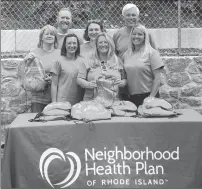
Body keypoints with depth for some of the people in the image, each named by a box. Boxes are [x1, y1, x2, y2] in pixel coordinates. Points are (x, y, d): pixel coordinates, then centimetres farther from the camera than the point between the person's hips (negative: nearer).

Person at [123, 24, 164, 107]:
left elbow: (157, 78, -7)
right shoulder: (126, 55, 9)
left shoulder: (151, 53, -3)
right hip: (132, 97, 4)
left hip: (147, 95, -3)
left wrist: (151, 97, -13)